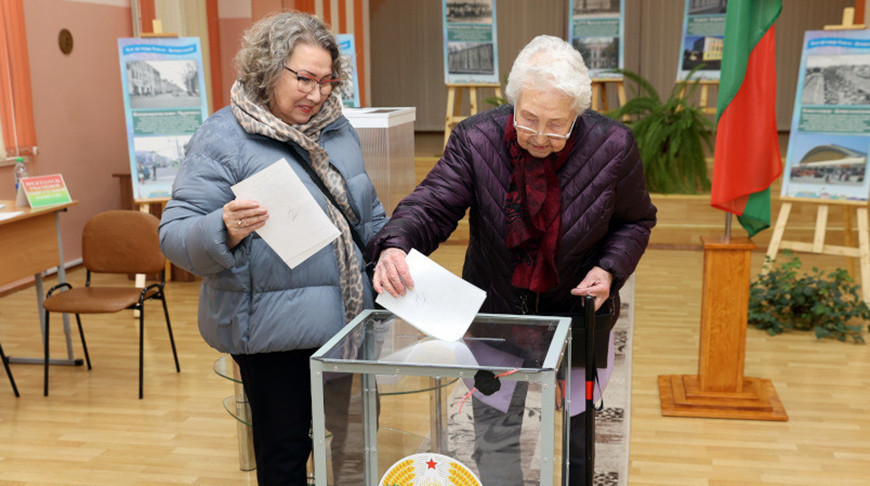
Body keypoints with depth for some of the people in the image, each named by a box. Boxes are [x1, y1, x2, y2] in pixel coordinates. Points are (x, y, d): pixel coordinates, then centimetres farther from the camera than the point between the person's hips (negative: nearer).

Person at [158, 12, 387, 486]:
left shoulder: (337, 128, 10)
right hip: (273, 331, -6)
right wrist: (225, 230, -33)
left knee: (353, 438, 16)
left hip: (347, 320, 6)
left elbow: (369, 216, 21)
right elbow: (174, 234, -15)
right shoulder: (222, 138, -10)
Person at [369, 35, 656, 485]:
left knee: (578, 443, 19)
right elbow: (432, 204, -19)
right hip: (495, 313, 0)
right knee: (494, 441, 10)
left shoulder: (612, 145, -14)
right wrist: (395, 244, -40)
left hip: (577, 313, 1)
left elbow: (635, 220, 1)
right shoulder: (476, 138, -17)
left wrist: (609, 269, -17)